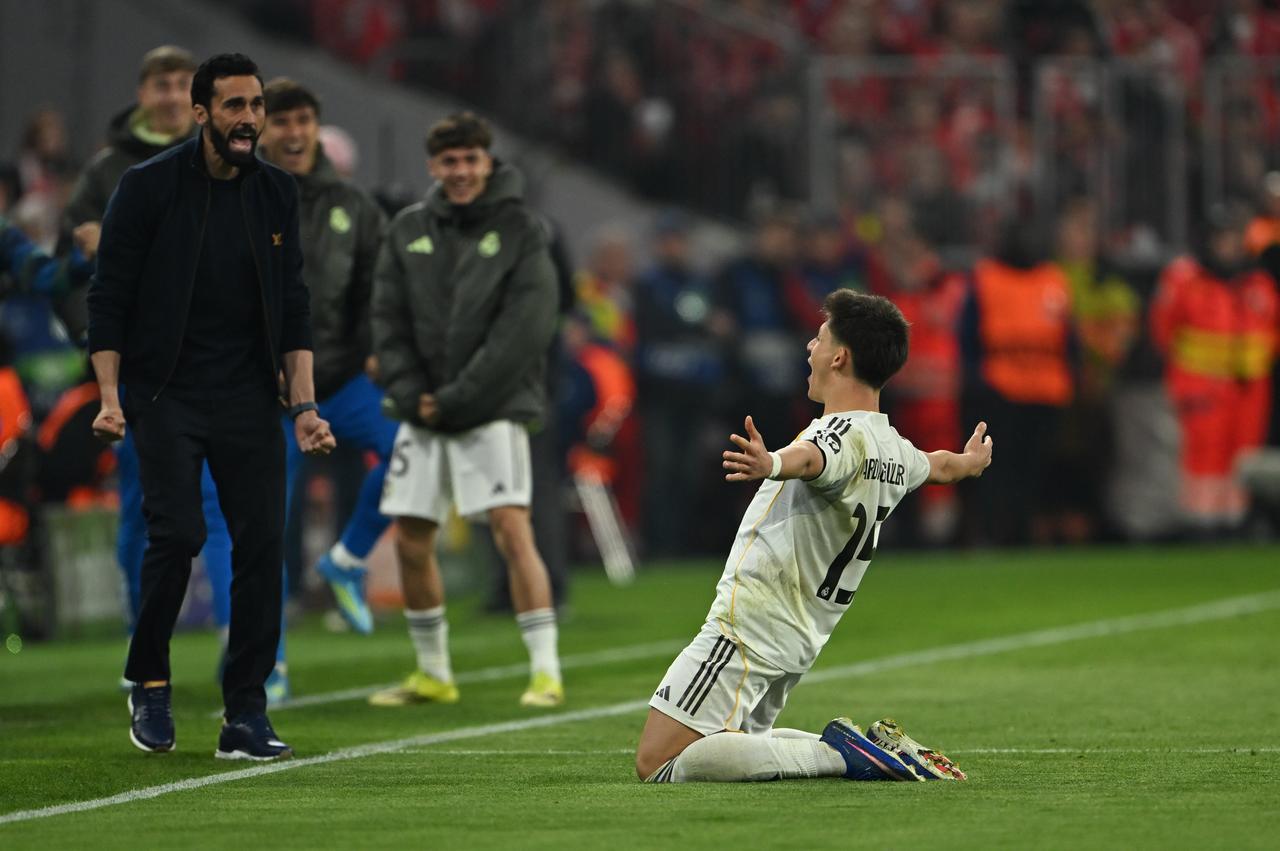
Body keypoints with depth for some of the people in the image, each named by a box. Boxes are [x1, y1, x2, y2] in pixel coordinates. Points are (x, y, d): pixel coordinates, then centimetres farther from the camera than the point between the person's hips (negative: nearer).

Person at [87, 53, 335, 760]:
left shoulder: (277, 193, 7)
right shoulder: (148, 187, -5)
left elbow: (293, 309, 9)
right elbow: (109, 297, -4)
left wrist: (304, 405, 1)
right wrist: (110, 399, -12)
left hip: (249, 400, 4)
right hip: (167, 396, -4)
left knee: (262, 542, -5)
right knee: (176, 534, -16)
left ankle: (245, 715, 1)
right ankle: (149, 683, 8)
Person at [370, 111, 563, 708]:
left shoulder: (520, 229, -2)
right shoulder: (408, 231, 10)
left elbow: (524, 326, -11)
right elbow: (389, 319, 8)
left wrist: (458, 397, -14)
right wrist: (410, 392, -7)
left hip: (492, 411, -5)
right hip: (422, 414, 5)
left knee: (513, 531, -14)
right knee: (411, 541, 6)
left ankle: (545, 670, -12)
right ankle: (433, 672, 19)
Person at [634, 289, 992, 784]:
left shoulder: (845, 433, -17)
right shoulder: (895, 451, 11)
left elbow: (809, 459, -42)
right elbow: (941, 465, 36)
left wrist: (769, 465, -64)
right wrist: (972, 461, 59)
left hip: (748, 628, -9)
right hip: (801, 642, 9)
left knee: (657, 764, -12)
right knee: (734, 745, 25)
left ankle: (838, 755, -16)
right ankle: (878, 750, 7)